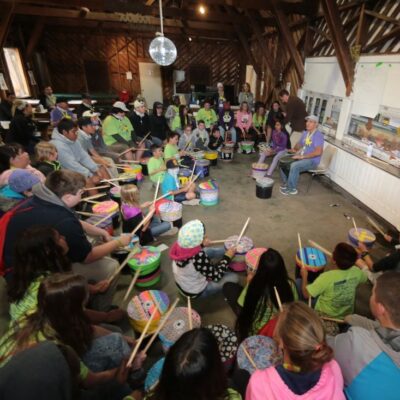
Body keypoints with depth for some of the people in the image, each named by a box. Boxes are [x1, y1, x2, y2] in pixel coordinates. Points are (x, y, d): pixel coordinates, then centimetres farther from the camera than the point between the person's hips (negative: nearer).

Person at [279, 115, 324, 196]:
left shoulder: (318, 135, -18)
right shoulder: (305, 133, 10)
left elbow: (318, 152, -28)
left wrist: (302, 156, -28)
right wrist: (294, 149, 0)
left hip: (312, 161, -9)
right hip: (301, 157, 9)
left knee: (294, 166, -33)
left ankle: (291, 188, -17)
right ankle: (285, 182, 9)